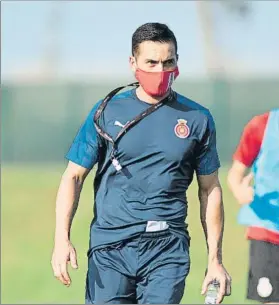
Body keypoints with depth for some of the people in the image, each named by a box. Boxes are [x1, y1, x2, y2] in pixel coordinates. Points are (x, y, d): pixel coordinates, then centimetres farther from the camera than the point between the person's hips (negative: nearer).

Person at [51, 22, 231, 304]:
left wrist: (215, 260, 10)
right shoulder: (107, 112, 5)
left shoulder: (197, 119, 7)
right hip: (110, 247, 0)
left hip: (168, 250, 0)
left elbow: (210, 190, 13)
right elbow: (74, 176, 6)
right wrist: (62, 239, -7)